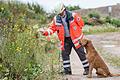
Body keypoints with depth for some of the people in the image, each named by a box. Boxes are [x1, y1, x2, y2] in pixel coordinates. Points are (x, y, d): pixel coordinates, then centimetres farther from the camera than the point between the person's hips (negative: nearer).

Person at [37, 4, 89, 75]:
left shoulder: (73, 16, -16)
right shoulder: (56, 19, -5)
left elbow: (81, 24, -4)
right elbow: (52, 28, 1)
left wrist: (75, 31, -2)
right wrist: (45, 32, -16)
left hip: (75, 38, -4)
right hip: (65, 40, 4)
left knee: (81, 53, 1)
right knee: (65, 54, 4)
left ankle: (87, 68, 12)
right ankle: (67, 70, 16)